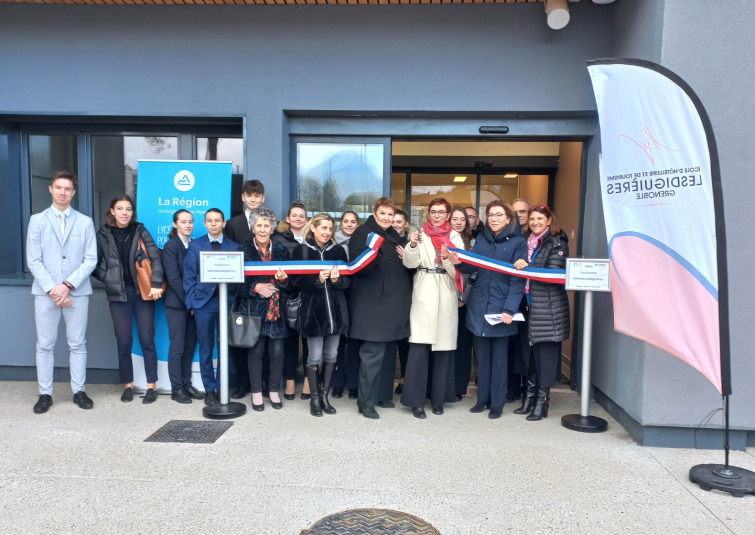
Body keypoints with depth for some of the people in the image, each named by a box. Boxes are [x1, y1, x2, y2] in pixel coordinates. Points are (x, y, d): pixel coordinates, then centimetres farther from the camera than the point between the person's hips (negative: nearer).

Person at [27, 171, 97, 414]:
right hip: (45, 292, 0)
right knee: (45, 344, 5)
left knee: (77, 344, 6)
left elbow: (91, 259, -1)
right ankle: (45, 394, 14)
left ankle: (79, 391, 15)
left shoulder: (85, 222, 5)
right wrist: (52, 289, -11)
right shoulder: (37, 220, 6)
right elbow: (33, 261, 0)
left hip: (77, 292, 0)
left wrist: (67, 285, -11)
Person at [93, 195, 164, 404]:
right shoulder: (103, 234, 4)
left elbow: (156, 257, -6)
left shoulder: (140, 231, 3)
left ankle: (151, 386, 10)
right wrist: (109, 279, -5)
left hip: (142, 292, -1)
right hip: (118, 294, 1)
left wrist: (156, 284, -15)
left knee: (147, 340, 1)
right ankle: (127, 386, 18)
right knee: (124, 342, 5)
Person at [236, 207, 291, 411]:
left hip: (277, 308, 2)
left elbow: (290, 281, 6)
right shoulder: (244, 250, -1)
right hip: (254, 307, -2)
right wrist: (255, 287, -21)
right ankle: (256, 392, 20)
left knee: (277, 350, 4)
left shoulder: (281, 250, 5)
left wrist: (284, 279, -17)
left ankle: (274, 391, 21)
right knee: (256, 350, 4)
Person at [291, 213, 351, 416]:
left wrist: (336, 279, -15)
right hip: (312, 310, -3)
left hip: (336, 310, 3)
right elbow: (296, 280, -6)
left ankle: (324, 395, 22)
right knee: (314, 356, 0)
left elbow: (348, 280, 5)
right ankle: (314, 398, 15)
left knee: (331, 355, 8)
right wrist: (317, 279, -20)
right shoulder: (301, 250, 1)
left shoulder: (338, 250, 8)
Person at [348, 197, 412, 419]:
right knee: (373, 353, -7)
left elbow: (403, 266, 26)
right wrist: (373, 251, -35)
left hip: (393, 302, 8)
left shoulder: (394, 236, 16)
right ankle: (366, 402, 3)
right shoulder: (363, 233, -7)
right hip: (373, 304, -8)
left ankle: (381, 394, 27)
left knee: (387, 352, 15)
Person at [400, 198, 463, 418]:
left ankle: (438, 399, 17)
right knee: (419, 348, -8)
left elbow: (459, 270, 2)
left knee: (443, 347, 5)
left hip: (446, 297, 2)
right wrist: (412, 245, -24)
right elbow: (410, 263, -5)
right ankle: (416, 400, -2)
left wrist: (448, 258, -18)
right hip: (424, 296, -2)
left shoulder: (455, 237, 9)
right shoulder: (420, 234, 6)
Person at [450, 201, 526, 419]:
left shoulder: (518, 242, -6)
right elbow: (472, 267, 3)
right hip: (479, 304, 4)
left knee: (499, 356, 6)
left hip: (501, 306, -4)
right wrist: (459, 262, -20)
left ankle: (497, 403, 16)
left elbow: (518, 278, -11)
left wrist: (510, 308, -19)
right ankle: (482, 398, 23)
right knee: (482, 354, 12)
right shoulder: (481, 239, 9)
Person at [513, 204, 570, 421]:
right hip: (530, 304, 6)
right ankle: (530, 395, 17)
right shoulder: (527, 242, 14)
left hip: (549, 307, -5)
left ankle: (542, 399, 8)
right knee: (531, 349, 8)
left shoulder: (557, 243, -4)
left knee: (546, 350, -1)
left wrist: (527, 267, -21)